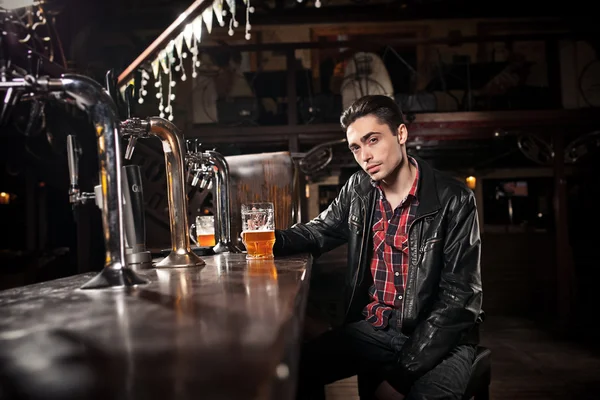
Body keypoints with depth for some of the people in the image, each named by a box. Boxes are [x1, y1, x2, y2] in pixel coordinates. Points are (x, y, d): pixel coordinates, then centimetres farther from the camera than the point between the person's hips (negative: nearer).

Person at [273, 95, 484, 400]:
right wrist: (272, 238, -6)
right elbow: (320, 230, 18)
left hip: (438, 337, -4)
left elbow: (458, 297, -14)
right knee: (294, 369, -10)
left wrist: (399, 374, -20)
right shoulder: (358, 190, 2)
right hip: (371, 329, 5)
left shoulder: (454, 200, -12)